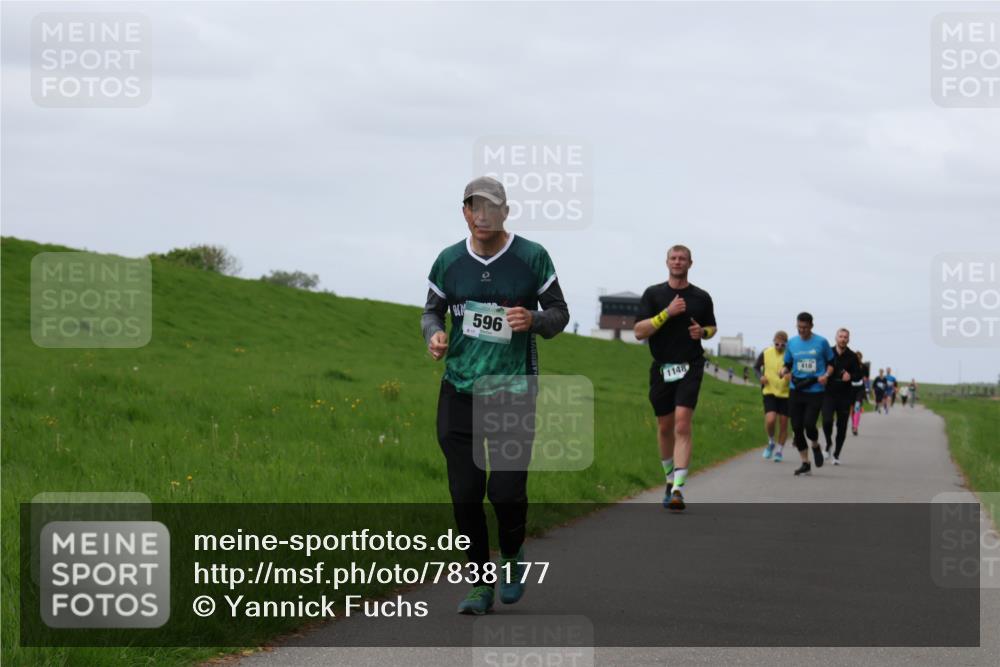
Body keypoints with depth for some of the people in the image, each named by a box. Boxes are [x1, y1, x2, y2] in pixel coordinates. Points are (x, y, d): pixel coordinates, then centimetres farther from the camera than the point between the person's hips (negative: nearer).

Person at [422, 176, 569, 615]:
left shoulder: (531, 258, -3)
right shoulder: (449, 261, 3)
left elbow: (559, 313, 5)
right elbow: (432, 311, 15)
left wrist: (534, 320, -18)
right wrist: (434, 336, -8)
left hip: (514, 392, -2)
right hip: (459, 391, 2)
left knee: (506, 491, -8)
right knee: (465, 494, -2)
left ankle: (512, 557, 24)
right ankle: (481, 584, 13)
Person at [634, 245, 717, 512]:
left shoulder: (701, 297, 6)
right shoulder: (653, 294, 3)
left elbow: (712, 327, 21)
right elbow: (639, 332, -6)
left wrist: (702, 332, -3)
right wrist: (667, 313, -16)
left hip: (690, 367, -2)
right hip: (661, 368, 2)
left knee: (682, 425, -17)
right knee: (665, 427, 12)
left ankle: (677, 490, -23)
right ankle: (670, 478, 34)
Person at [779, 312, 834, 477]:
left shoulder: (821, 342, -1)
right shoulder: (791, 343, 7)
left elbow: (831, 363, 8)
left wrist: (826, 375, -11)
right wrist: (784, 371, -7)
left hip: (815, 391, -3)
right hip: (796, 390, 3)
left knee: (809, 425, -15)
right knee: (797, 427, 0)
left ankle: (816, 446, 20)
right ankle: (805, 464, 12)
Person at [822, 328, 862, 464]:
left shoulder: (852, 357, 2)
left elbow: (858, 376, 3)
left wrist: (850, 377, -16)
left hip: (845, 396, 1)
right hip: (828, 393, -1)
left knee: (842, 426, 4)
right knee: (827, 421, -17)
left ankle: (837, 454, 18)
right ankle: (829, 444, 10)